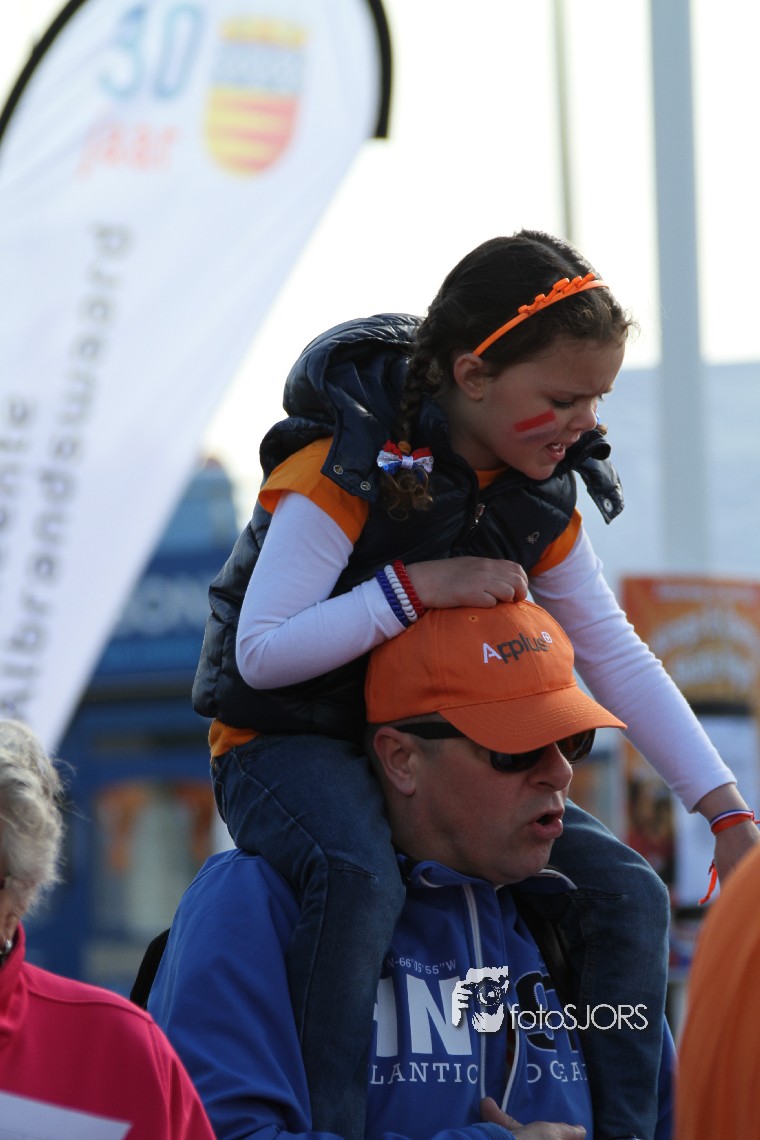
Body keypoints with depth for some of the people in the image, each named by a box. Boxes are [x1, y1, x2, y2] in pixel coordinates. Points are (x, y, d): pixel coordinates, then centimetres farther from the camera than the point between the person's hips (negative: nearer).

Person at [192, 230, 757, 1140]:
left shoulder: (540, 495, 0)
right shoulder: (344, 468, -22)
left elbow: (617, 658, 3)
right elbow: (260, 653, -25)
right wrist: (417, 585, -31)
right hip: (285, 746, -7)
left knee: (627, 892, -10)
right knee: (361, 877, -40)